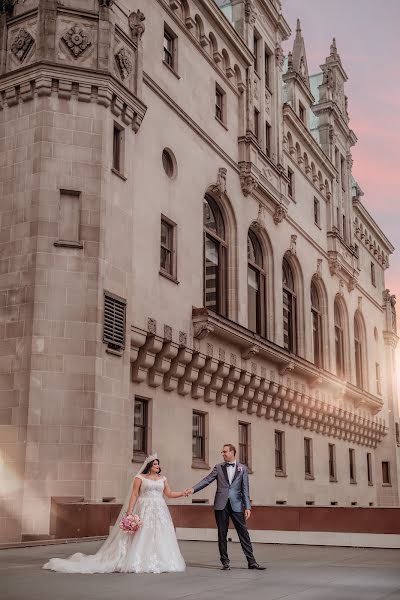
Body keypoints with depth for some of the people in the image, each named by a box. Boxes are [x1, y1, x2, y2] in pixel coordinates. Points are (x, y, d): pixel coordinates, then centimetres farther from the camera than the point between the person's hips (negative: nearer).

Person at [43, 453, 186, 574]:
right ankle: (137, 563, -2)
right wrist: (129, 512, -12)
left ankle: (160, 562, 5)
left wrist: (184, 493, 6)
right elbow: (134, 495, -4)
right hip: (144, 510, -4)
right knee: (141, 537, -8)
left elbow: (169, 494, 15)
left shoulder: (162, 479, 14)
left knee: (159, 537, -1)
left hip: (160, 512, 4)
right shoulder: (140, 478, 1)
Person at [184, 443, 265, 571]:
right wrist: (193, 489, -12)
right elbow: (206, 480, 1)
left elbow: (245, 489, 4)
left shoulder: (242, 468, 6)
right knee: (222, 534, 4)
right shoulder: (218, 467, 8)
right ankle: (225, 562, 13)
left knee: (243, 533, 0)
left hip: (236, 505, -1)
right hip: (221, 505, 1)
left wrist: (247, 507, -2)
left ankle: (251, 561, 6)